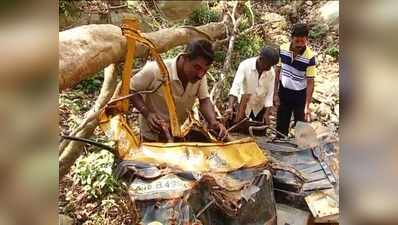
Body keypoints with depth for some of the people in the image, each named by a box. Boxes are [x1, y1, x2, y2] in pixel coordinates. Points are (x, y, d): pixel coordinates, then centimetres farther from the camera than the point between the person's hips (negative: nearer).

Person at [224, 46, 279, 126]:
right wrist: (230, 107, -44)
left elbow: (270, 93, -9)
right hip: (243, 106, -2)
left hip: (259, 107, 2)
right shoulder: (245, 65, -23)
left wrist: (267, 113, -18)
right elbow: (236, 86, -32)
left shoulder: (271, 72, -14)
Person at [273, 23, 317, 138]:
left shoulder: (310, 57, -19)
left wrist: (307, 106, -20)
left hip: (300, 95, -2)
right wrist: (275, 93, -1)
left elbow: (310, 82, -15)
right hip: (284, 92, 3)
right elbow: (277, 71, 0)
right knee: (281, 126, 13)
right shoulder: (282, 49, -10)